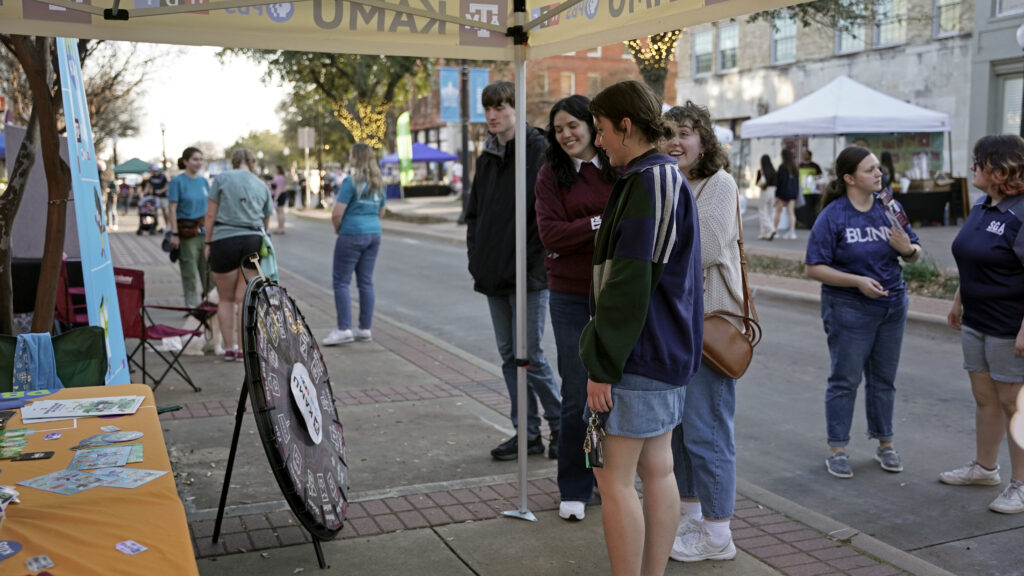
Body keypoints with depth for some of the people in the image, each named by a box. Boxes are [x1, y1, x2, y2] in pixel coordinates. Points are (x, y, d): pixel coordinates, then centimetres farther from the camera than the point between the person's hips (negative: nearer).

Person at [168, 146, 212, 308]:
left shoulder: (203, 181, 12)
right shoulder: (178, 181, -5)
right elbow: (173, 209, -9)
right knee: (190, 272, 0)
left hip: (204, 231, 5)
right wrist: (174, 233, -14)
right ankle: (192, 306, 7)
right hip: (187, 233, -5)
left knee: (209, 269, 7)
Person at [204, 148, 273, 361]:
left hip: (224, 240, -2)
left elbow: (210, 215, 0)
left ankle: (229, 348, 11)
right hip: (253, 241, 2)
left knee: (226, 299, 9)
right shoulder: (261, 185, 13)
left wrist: (208, 243, 6)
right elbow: (266, 221, 18)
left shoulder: (222, 178, 3)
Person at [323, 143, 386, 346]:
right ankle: (365, 329, 13)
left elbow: (337, 213, -16)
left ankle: (344, 329, -5)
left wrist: (338, 230, 1)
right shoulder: (378, 183, 10)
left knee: (341, 282, -1)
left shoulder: (351, 182, -13)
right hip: (374, 233, 7)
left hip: (352, 235, -7)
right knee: (366, 282, 10)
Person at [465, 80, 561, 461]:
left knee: (530, 356, -4)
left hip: (528, 276, -8)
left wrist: (531, 262, -17)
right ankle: (528, 433, 21)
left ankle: (562, 426, 15)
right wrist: (476, 256, 8)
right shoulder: (487, 158, 14)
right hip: (494, 276, 8)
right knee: (510, 357, 11)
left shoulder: (540, 152, -9)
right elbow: (474, 211, 20)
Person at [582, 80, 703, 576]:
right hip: (671, 350, 10)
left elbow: (629, 284, -22)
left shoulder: (646, 182, -16)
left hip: (640, 355, -10)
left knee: (614, 478, -4)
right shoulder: (672, 178, 16)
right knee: (657, 470, 14)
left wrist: (603, 365, -19)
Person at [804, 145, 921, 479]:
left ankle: (884, 443, 27)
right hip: (849, 310, -5)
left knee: (884, 379, 13)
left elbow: (915, 254, 10)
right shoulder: (832, 216, -9)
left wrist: (908, 249, -13)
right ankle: (837, 450, 12)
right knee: (845, 379, 1)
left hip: (892, 306, 5)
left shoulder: (889, 207, 5)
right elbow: (814, 268, -13)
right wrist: (858, 281, -22)